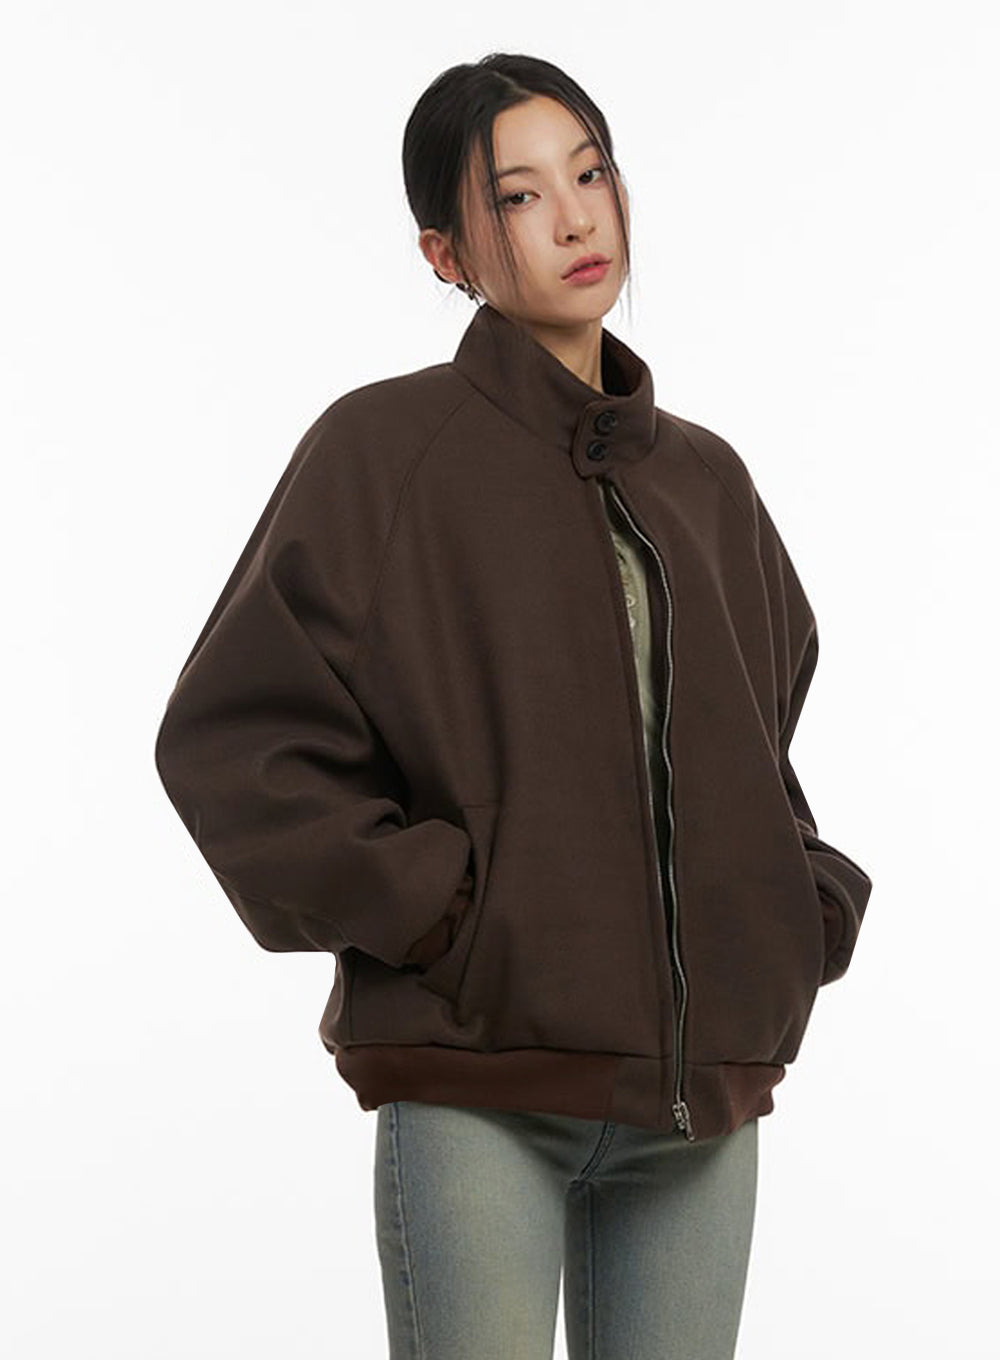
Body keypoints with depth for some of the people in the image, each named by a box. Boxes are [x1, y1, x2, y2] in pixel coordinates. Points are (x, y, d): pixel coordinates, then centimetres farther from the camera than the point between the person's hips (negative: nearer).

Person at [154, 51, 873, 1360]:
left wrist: (800, 923, 11)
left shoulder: (706, 479, 14)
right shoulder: (383, 448, -1)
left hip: (701, 1102, 5)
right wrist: (429, 909, -11)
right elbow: (227, 736, -5)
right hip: (480, 1085, -5)